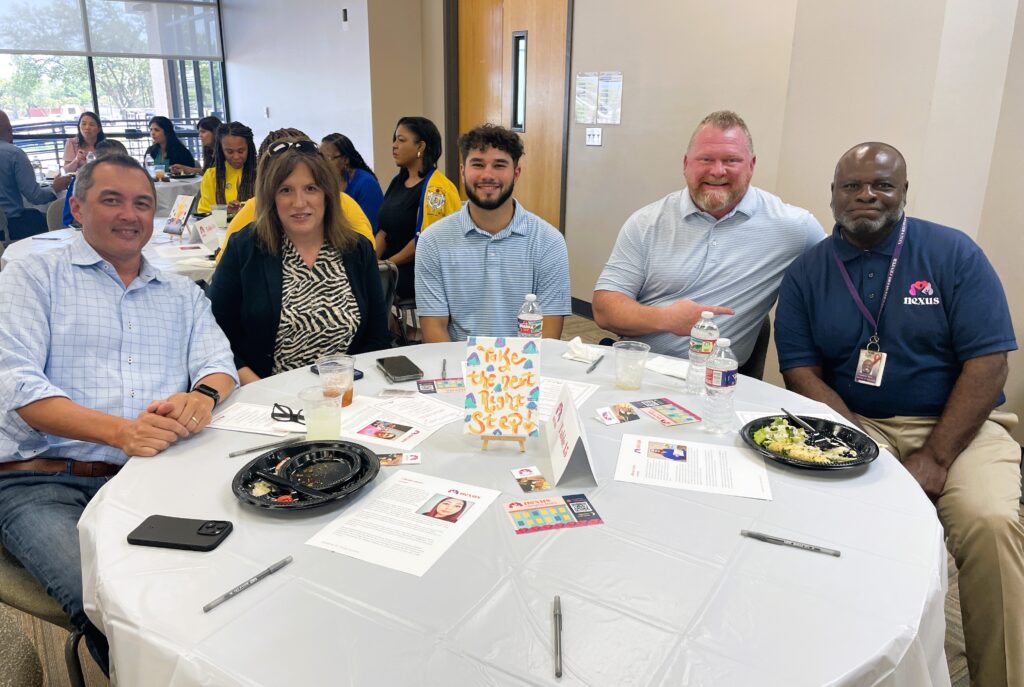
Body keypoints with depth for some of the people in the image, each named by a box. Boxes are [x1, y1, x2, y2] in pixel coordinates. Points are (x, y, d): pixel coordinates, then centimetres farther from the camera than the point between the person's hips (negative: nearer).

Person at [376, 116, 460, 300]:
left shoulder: (436, 188, -13)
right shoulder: (398, 182, 14)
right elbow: (383, 231, 12)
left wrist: (387, 264, -10)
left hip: (419, 272, -7)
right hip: (394, 267, 7)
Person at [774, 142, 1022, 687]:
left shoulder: (954, 254, 0)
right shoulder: (806, 273, 6)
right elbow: (802, 373, 0)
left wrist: (935, 459, -15)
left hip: (953, 424, 0)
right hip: (854, 424, 1)